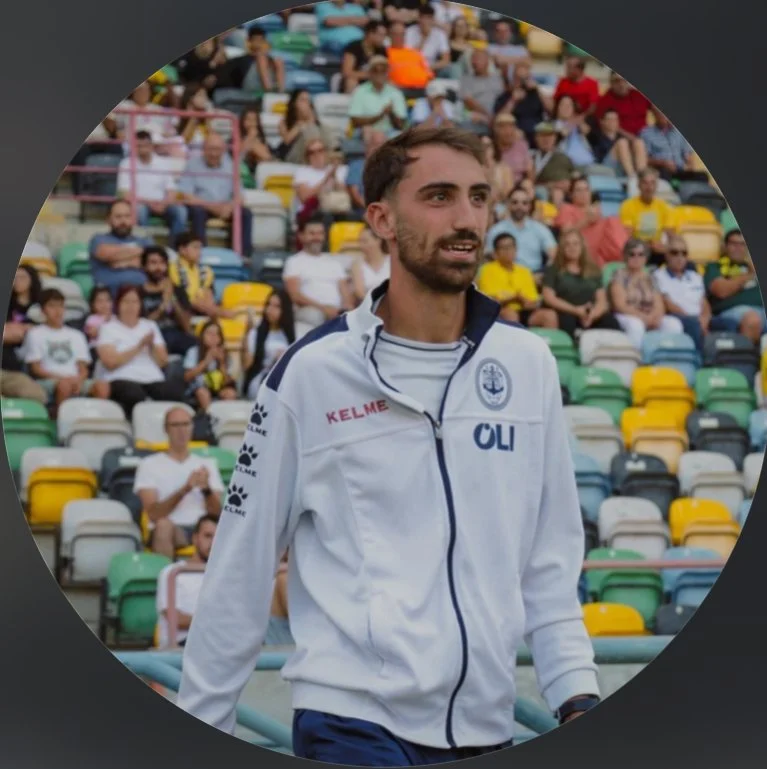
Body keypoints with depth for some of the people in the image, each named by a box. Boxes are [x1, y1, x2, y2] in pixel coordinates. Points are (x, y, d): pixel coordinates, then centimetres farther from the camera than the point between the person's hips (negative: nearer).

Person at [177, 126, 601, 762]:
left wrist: (577, 694, 1)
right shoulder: (311, 371, -4)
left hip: (487, 726, 4)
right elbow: (241, 566, 0)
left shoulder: (530, 365, 6)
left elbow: (550, 558, 11)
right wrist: (202, 722, 1)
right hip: (353, 724, -4)